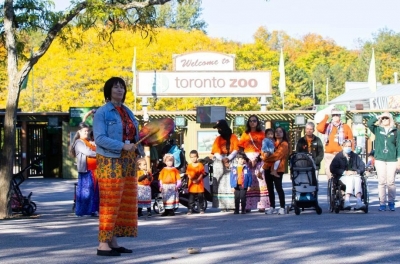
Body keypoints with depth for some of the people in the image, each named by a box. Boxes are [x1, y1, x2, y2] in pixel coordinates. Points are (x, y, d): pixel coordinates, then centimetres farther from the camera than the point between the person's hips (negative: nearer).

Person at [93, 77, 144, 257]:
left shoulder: (127, 112, 17)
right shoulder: (102, 112, -6)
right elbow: (99, 138, -16)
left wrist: (138, 145, -3)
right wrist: (122, 146, -23)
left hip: (128, 162, 8)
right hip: (110, 161, -8)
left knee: (125, 202, 7)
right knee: (110, 202, -8)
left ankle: (113, 241, 12)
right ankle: (103, 244, -6)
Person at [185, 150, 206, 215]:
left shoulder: (200, 165, 1)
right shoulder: (189, 166, 5)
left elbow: (202, 174, -2)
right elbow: (188, 174, 1)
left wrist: (198, 179, -17)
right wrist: (192, 179, -18)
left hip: (199, 183, -1)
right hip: (192, 184, 1)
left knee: (200, 197, 4)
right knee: (191, 197, 0)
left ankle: (201, 209, 13)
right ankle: (190, 209, 3)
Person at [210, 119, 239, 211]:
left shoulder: (233, 137, 7)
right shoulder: (218, 139, 12)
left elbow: (236, 150, -1)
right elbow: (216, 152, 2)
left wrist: (228, 159, -15)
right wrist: (222, 160, -16)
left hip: (231, 161, -2)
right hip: (219, 161, 2)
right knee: (221, 183, -7)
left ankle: (233, 204, -13)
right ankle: (223, 205, -10)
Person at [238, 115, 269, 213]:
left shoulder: (261, 134, 8)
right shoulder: (245, 134, 14)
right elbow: (240, 148, 8)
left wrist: (257, 159, -12)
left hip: (259, 159, -1)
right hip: (247, 159, 2)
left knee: (260, 181, -7)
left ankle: (261, 205, -8)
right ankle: (247, 205, -3)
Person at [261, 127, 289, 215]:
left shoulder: (284, 144, -3)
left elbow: (277, 155, -14)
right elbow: (264, 153, 14)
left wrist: (266, 158, -6)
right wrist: (264, 155, -9)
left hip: (277, 169, -7)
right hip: (268, 168, 7)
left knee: (278, 187, -10)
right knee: (270, 188, 8)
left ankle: (282, 207, -6)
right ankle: (272, 207, 14)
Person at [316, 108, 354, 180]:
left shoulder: (345, 127, 6)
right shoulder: (327, 126, 11)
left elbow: (351, 140, 3)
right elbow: (319, 128, -10)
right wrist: (325, 118, -3)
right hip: (328, 154, 3)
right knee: (329, 173, 5)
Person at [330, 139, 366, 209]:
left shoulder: (355, 156, 18)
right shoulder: (338, 156, 7)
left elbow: (362, 166, 11)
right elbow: (332, 169, -3)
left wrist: (356, 172, -10)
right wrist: (344, 172, -13)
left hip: (355, 175, 3)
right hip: (343, 176, -3)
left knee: (358, 179, -33)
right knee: (350, 179, -36)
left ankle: (359, 201, -49)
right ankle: (347, 201, -48)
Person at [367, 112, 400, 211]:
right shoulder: (377, 130, 9)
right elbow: (369, 123, -7)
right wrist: (379, 116, -4)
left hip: (392, 160, -1)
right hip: (380, 159, 1)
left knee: (391, 182, -2)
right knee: (381, 182, -1)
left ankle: (391, 202, 7)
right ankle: (382, 203, 1)